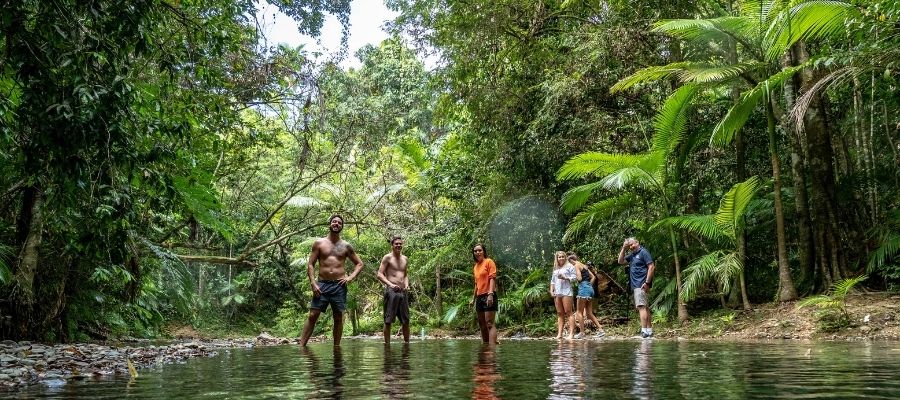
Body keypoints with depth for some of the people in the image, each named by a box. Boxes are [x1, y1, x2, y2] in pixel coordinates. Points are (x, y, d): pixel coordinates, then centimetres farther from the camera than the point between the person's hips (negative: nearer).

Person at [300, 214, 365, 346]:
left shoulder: (346, 246, 10)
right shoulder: (319, 243, 6)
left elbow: (359, 264, 16)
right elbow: (310, 264, 3)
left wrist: (350, 277, 0)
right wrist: (313, 283, -8)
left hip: (339, 285, 1)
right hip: (322, 284, -1)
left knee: (338, 318, 2)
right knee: (312, 315, -7)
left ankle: (336, 347, 9)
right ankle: (301, 345, -7)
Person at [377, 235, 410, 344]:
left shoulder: (404, 258, 17)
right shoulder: (387, 257, 0)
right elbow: (380, 274, -5)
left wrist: (406, 284, 7)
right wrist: (390, 284, -18)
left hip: (403, 292, 6)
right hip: (391, 291, -6)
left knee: (406, 320, 6)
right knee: (388, 320, -4)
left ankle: (407, 342, 13)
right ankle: (387, 343, 0)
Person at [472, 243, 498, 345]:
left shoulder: (489, 262, -2)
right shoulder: (476, 266, 19)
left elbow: (492, 278, -12)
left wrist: (490, 294, -23)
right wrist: (474, 299, 19)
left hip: (488, 296, -8)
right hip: (479, 297, 8)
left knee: (489, 323, -16)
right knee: (482, 325, 8)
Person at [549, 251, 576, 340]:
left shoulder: (569, 266, 7)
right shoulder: (555, 269, 25)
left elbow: (574, 278, -2)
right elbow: (552, 281, 25)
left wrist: (565, 278, -15)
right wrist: (551, 291, 12)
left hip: (566, 292, -6)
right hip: (557, 293, 6)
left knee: (568, 312, -11)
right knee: (560, 314, 3)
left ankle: (571, 334, -14)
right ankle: (559, 334, 0)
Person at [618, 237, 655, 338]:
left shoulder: (643, 252, -6)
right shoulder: (632, 255, 19)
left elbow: (651, 267, -13)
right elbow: (621, 261, 21)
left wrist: (647, 282, -18)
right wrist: (623, 248, 10)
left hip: (641, 285, -9)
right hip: (635, 285, 9)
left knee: (641, 307, -16)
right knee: (645, 308, 10)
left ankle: (644, 331, -22)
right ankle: (649, 331, 14)